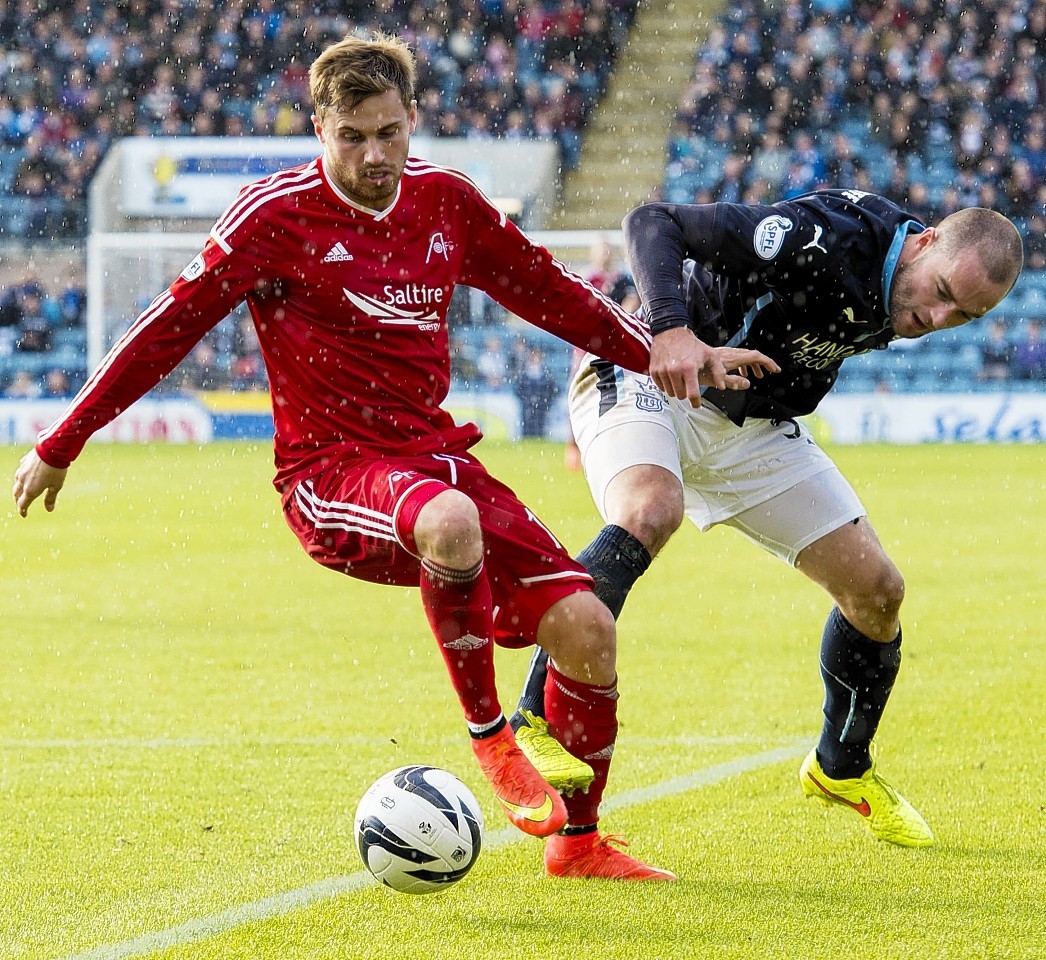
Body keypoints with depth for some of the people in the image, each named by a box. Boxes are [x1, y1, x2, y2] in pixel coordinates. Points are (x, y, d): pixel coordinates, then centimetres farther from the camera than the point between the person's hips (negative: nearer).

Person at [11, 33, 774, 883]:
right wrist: (60, 446, 1)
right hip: (329, 473, -6)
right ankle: (489, 740, -20)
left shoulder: (446, 200, 6)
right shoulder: (277, 214, -8)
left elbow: (551, 294, 20)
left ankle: (578, 841, 13)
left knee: (585, 628, -8)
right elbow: (172, 327, -3)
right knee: (451, 520, -40)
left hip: (434, 456, 6)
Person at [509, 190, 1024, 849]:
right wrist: (672, 327, -48)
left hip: (755, 424, 7)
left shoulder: (897, 304, -7)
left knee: (877, 591, 1)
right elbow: (653, 222, -33)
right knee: (651, 512, -38)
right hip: (650, 375, -7)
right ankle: (533, 723, -33)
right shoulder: (826, 236, -31)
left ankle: (842, 768, 26)